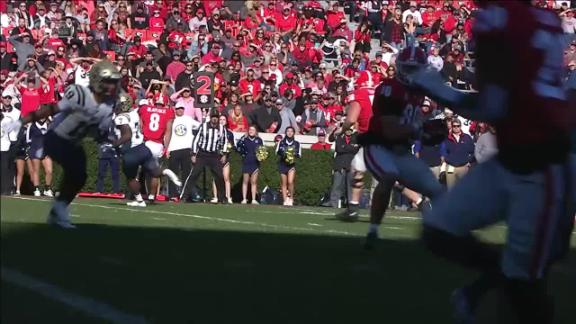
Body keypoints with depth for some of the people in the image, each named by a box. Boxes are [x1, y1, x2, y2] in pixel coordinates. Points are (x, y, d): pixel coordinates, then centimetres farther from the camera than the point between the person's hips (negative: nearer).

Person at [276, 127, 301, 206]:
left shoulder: (296, 143, 5)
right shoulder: (281, 142, 7)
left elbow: (299, 154, 6)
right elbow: (277, 151, 3)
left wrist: (295, 154, -16)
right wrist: (282, 152, -17)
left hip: (292, 164, -1)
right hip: (282, 164, 1)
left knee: (290, 182, -18)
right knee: (284, 184, 3)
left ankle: (291, 198, -1)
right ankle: (285, 200, 9)